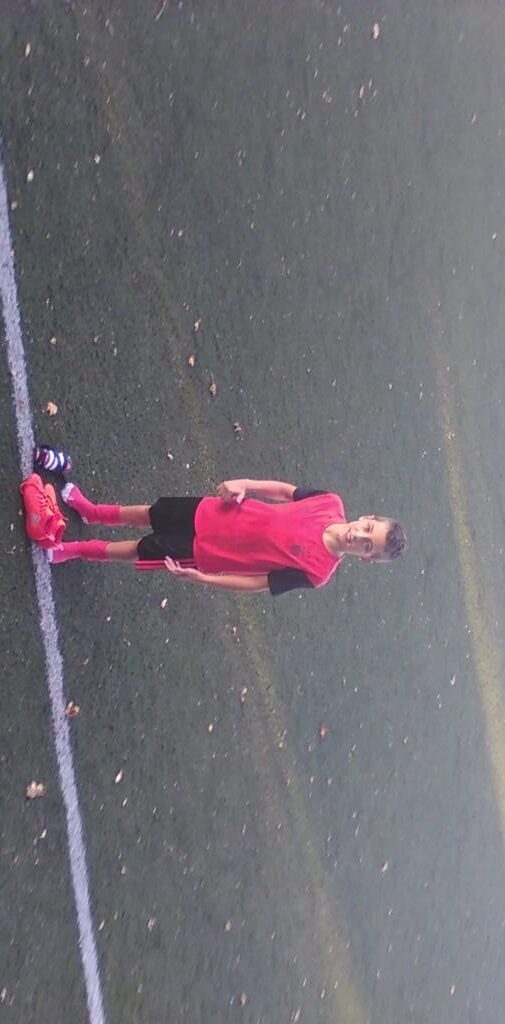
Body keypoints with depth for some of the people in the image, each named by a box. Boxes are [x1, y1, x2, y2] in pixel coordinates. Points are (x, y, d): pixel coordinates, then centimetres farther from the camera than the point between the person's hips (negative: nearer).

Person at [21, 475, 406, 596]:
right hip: (209, 515, 3)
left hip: (206, 551, -3)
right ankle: (93, 512, 48)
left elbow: (257, 584, -17)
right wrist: (243, 485, -15)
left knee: (137, 551, 7)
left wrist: (199, 578, -20)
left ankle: (75, 550, 35)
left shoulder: (316, 571, -24)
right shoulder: (333, 505, -15)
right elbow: (284, 490, -1)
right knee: (151, 513, 17)